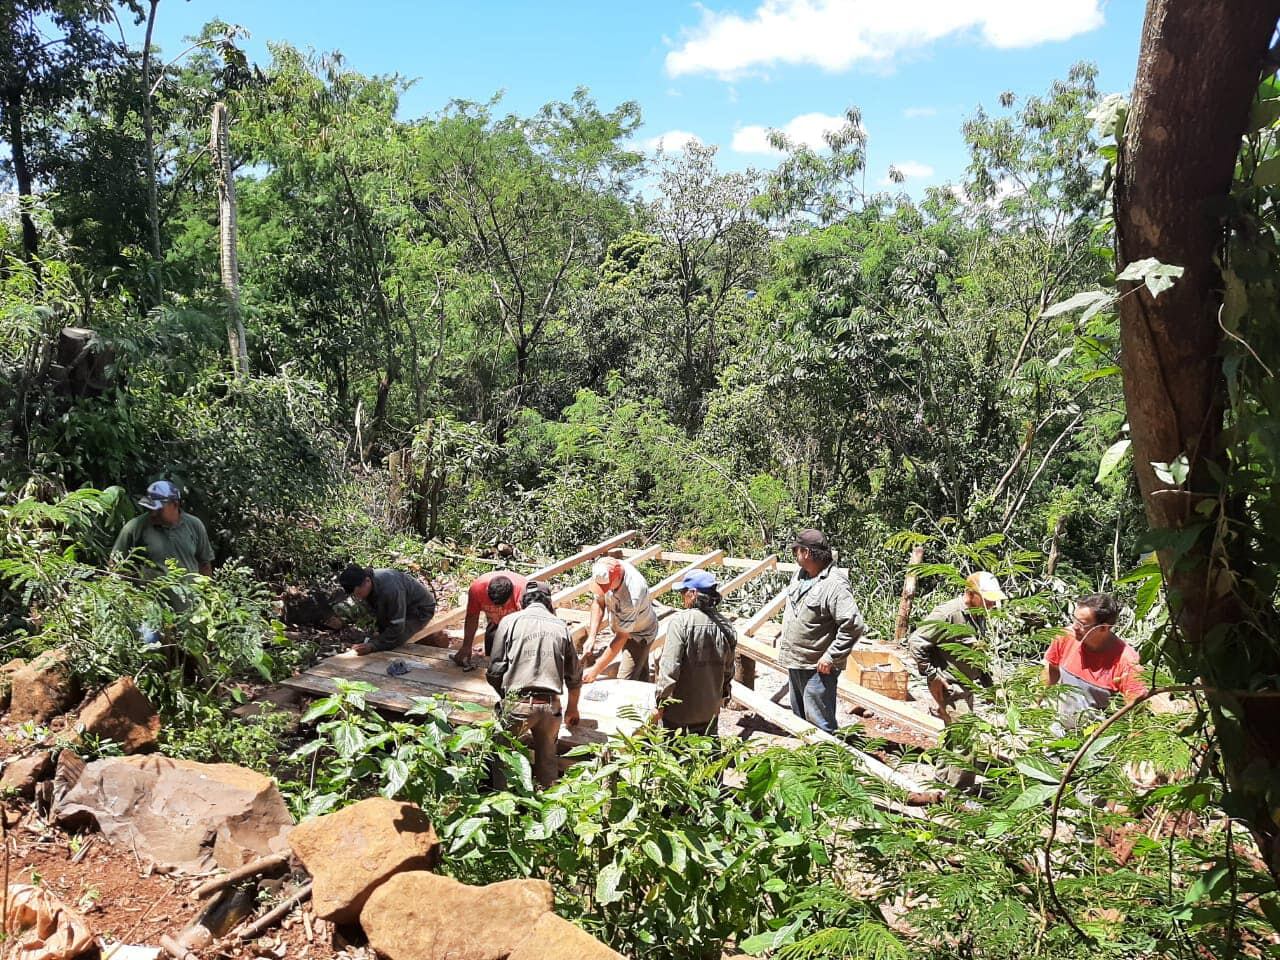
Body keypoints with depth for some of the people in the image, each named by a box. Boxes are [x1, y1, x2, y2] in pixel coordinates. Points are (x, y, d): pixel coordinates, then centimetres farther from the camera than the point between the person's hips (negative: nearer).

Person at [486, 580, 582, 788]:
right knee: (547, 757, 13)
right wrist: (572, 708, 35)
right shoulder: (561, 627, 11)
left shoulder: (509, 622, 4)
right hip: (551, 705, 3)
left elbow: (494, 672, 1)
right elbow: (575, 676, 18)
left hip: (518, 703, -2)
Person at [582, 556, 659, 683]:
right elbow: (599, 602, -6)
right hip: (622, 626, 7)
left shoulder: (632, 595, -42)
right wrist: (591, 637, -15)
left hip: (639, 634, -7)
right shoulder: (606, 573, -24)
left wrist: (596, 670, -29)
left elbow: (621, 638, -34)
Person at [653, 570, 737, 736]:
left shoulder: (680, 621, -18)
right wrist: (722, 696, 22)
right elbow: (728, 670, 7)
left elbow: (670, 668, -19)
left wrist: (661, 703, -10)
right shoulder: (725, 626, -2)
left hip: (679, 710, -5)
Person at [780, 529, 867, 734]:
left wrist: (831, 657, -23)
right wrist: (784, 644, 19)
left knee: (819, 725, -4)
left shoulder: (835, 585, -22)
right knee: (799, 719, 22)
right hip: (794, 663, 9)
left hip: (818, 668, -9)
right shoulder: (800, 575, 6)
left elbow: (853, 625, -26)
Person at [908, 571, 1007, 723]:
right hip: (950, 688, -9)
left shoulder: (979, 615, 7)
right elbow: (915, 642, -23)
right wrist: (933, 676, -20)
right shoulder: (947, 614, -21)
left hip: (969, 687, 9)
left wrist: (986, 680, 14)